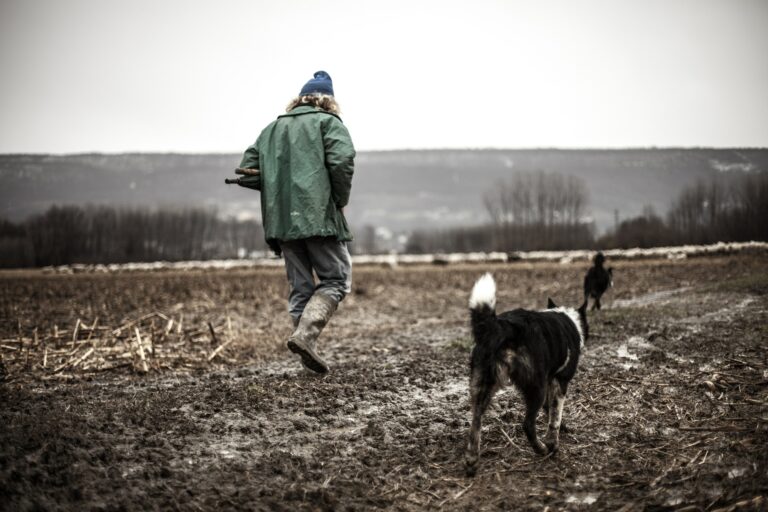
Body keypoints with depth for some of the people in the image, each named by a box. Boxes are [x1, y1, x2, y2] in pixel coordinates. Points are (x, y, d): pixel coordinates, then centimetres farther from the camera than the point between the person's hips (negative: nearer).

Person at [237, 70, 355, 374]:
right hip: (319, 216, -5)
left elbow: (246, 171, 12)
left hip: (281, 221, 5)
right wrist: (341, 199, -1)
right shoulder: (328, 122, 4)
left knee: (300, 287, 12)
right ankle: (305, 335, -18)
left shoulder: (272, 129, 20)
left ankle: (307, 352, 9)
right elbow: (342, 160, -14)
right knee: (336, 280, 1)